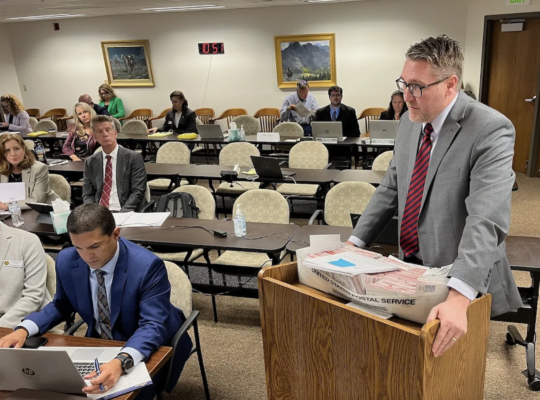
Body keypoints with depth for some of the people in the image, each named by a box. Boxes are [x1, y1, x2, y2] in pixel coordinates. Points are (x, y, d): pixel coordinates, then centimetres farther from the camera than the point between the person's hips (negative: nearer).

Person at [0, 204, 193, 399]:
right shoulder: (67, 261, -11)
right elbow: (61, 306, 7)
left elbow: (153, 326, -32)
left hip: (151, 349, -5)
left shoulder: (147, 266, -28)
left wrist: (121, 362, -51)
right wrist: (23, 329, -12)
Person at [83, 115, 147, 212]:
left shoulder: (134, 158, 1)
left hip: (126, 212, -3)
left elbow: (138, 191, -5)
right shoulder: (90, 162, 12)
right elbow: (88, 194, 12)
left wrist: (122, 213, -17)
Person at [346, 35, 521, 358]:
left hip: (461, 279, -6)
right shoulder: (410, 122, 2)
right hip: (410, 266, 6)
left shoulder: (491, 130, -21)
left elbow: (486, 219, -32)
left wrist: (459, 297, -42)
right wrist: (355, 242, 0)